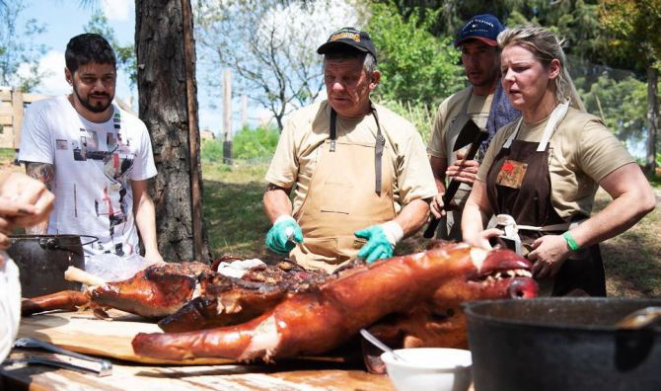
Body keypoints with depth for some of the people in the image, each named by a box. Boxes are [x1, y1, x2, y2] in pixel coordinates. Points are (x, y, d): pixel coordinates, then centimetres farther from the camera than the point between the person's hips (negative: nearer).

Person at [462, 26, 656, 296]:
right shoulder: (505, 136, 7)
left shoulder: (580, 130, -13)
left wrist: (567, 243, -23)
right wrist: (472, 236, -7)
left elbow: (639, 199, -22)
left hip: (562, 277, -6)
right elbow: (478, 204, 14)